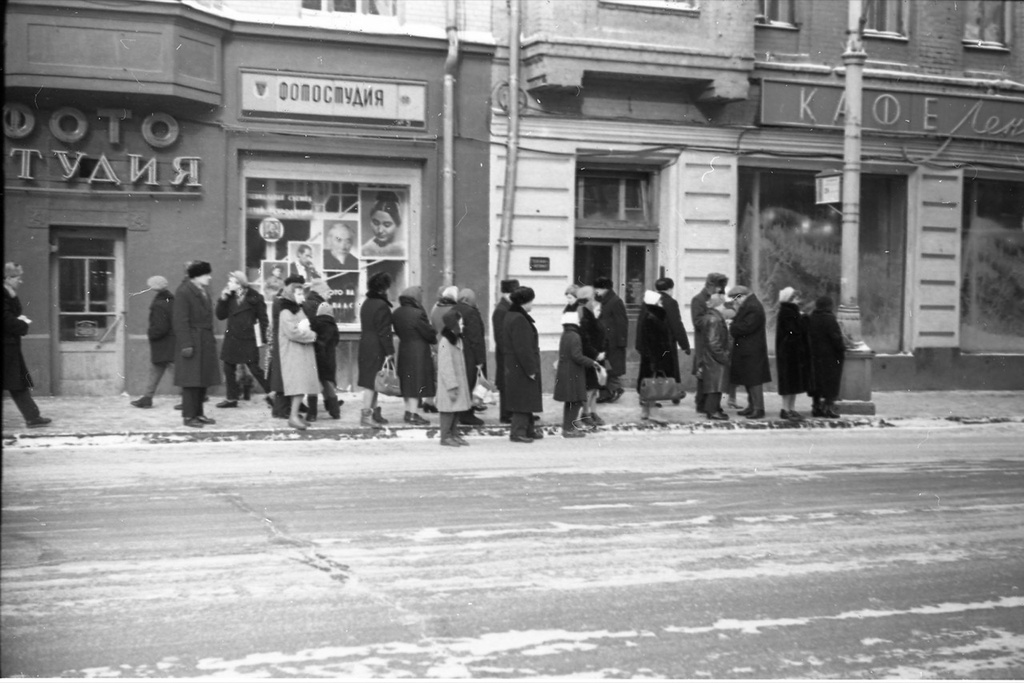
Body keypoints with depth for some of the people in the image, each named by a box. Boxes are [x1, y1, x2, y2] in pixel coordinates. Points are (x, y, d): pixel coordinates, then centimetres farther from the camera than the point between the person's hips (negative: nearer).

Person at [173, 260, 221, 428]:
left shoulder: (204, 292, 14)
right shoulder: (183, 292, -12)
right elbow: (181, 321, -16)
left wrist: (211, 340, 15)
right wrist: (186, 344, -20)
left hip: (205, 343, 8)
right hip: (192, 342, -8)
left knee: (203, 380, 11)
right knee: (191, 381, -5)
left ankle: (198, 413, 19)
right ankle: (188, 416, 2)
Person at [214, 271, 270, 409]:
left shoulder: (254, 297, -6)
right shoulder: (229, 297, 8)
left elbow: (263, 318, -4)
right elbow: (220, 316, 6)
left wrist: (262, 338, -9)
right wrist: (222, 299, -7)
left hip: (248, 339, -6)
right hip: (231, 338, 6)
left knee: (255, 368, -5)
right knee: (229, 368, 6)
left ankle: (271, 393, 6)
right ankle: (231, 398, 15)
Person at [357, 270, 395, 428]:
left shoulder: (366, 303, 13)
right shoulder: (381, 306, -17)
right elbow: (384, 332, -19)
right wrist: (389, 351, -16)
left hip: (365, 345, 9)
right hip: (376, 349, -9)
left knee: (371, 381, 15)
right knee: (372, 381, -7)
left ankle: (374, 411, 22)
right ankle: (366, 414, -7)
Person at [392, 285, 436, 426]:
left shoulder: (397, 313, 5)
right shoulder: (417, 314, -18)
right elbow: (429, 333, -13)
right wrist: (434, 339, 6)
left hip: (403, 349, 8)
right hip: (418, 352, -8)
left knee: (407, 383, 15)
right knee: (416, 383, -2)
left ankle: (409, 411, 24)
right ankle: (412, 415, 0)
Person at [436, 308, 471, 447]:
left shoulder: (458, 340, 12)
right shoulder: (445, 343, -18)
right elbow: (445, 367, -20)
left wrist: (458, 385, 16)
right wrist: (452, 386, -21)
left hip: (459, 382, 9)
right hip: (450, 384, -9)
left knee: (457, 409, 12)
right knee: (449, 409, -4)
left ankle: (454, 434, 19)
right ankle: (445, 437, 3)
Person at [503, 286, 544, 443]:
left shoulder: (511, 316, 12)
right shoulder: (519, 320, -21)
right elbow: (522, 348, -24)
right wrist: (530, 369, -20)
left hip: (514, 367, 11)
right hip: (521, 369, -11)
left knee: (527, 399, 18)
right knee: (523, 400, -4)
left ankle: (529, 429, 26)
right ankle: (518, 432, 1)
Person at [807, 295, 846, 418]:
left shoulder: (810, 318, 6)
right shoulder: (829, 319, -16)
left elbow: (808, 337, 11)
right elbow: (836, 338, -17)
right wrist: (842, 350, -6)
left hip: (814, 355, 7)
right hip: (829, 356, -7)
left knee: (816, 381, 11)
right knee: (831, 381, 0)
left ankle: (816, 407, 14)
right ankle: (828, 407, -3)